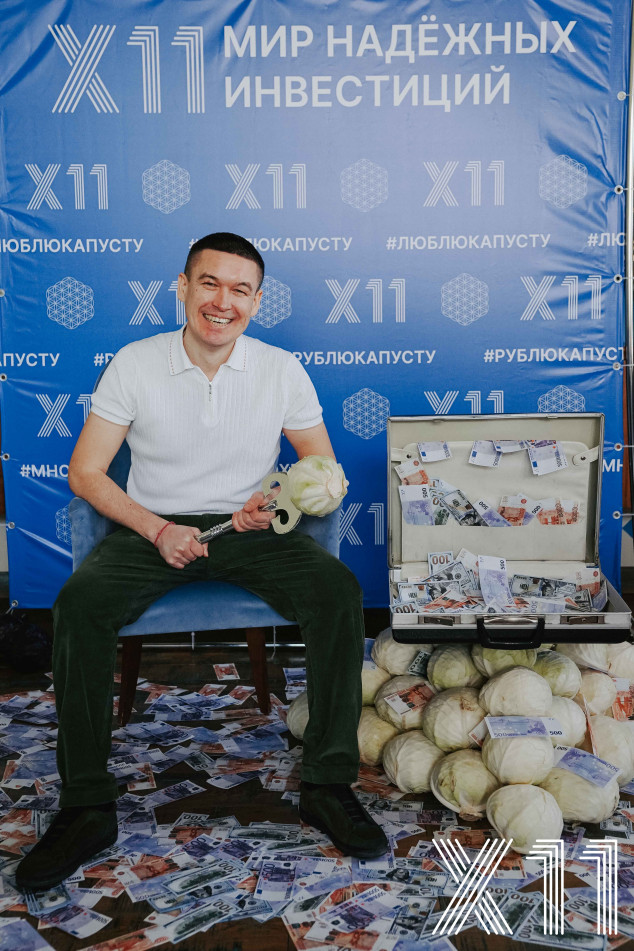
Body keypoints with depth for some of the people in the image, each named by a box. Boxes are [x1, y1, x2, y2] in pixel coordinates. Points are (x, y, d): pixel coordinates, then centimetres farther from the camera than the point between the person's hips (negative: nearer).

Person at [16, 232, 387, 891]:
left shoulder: (281, 370, 1)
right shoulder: (134, 364, -2)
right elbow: (85, 472, -2)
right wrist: (156, 529, -17)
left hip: (248, 528, 1)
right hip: (153, 527, 0)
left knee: (338, 589, -27)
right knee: (79, 603, -29)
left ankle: (327, 786, -17)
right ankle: (87, 806, -17)